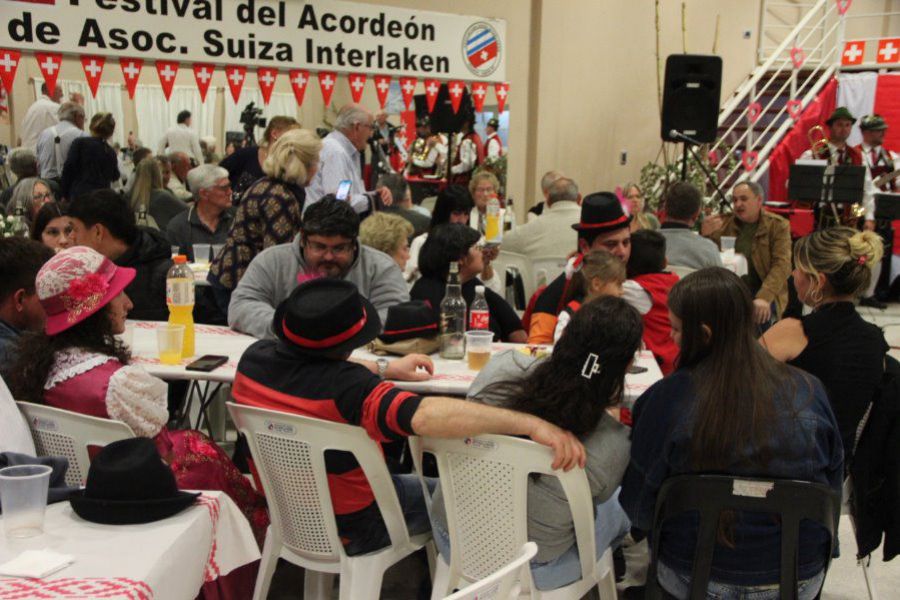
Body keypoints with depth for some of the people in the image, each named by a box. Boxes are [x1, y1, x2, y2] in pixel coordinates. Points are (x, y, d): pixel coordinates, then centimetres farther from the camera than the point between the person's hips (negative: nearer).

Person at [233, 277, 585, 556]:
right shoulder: (346, 388, -38)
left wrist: (383, 368, 10)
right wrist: (531, 423, -57)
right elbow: (427, 415, -54)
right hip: (349, 528, -7)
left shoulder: (253, 358, -15)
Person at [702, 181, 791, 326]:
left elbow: (781, 265, -10)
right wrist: (705, 235, -16)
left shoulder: (778, 225, 1)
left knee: (760, 312, -32)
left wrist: (764, 297, -27)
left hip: (763, 292, -2)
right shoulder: (723, 222, 8)